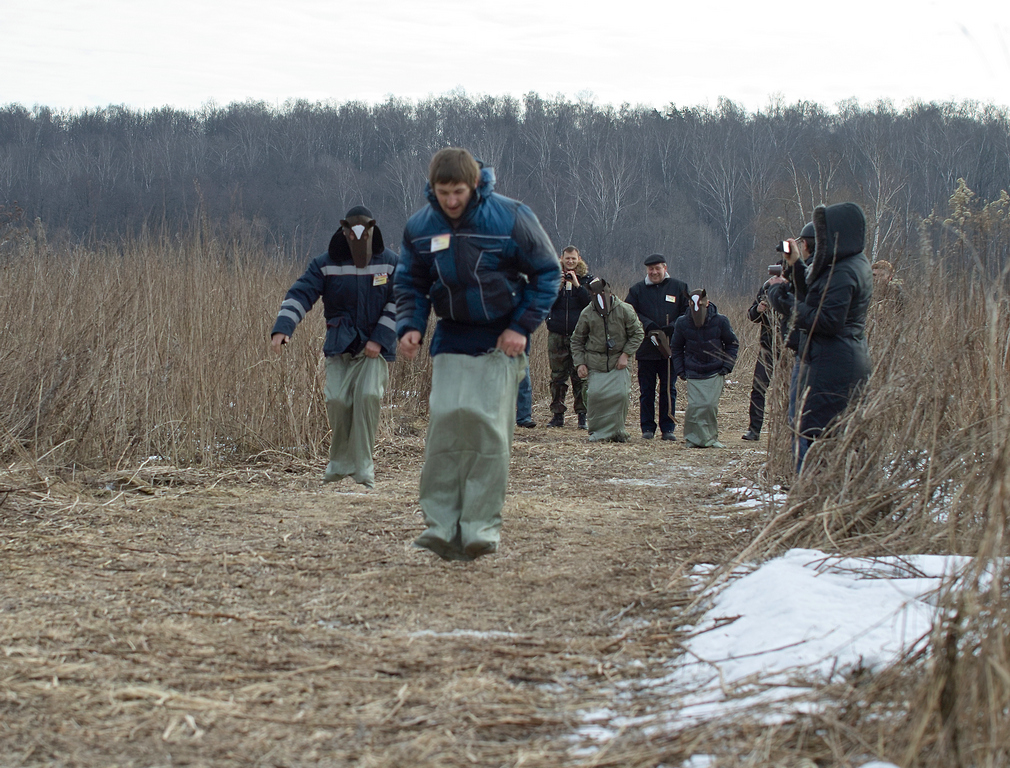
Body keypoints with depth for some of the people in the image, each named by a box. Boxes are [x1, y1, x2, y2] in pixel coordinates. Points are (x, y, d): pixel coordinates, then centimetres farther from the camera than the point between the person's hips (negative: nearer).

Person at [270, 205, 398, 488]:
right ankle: (339, 463, 9)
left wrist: (379, 339, -11)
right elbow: (300, 294, -8)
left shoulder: (390, 263, 1)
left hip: (375, 348, -1)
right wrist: (282, 328, -24)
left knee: (368, 395, -21)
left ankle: (362, 466, -11)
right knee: (337, 399, -14)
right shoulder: (326, 264, 1)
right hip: (339, 348, 1)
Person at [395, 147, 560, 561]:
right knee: (445, 418, -12)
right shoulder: (419, 227, -3)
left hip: (500, 340, -2)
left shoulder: (510, 217, -13)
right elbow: (410, 284, 11)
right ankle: (441, 523, -8)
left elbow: (547, 272, -3)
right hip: (451, 338, 3)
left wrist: (523, 326, -11)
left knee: (488, 422, -12)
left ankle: (482, 524, -6)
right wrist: (410, 326, -7)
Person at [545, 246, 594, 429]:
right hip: (557, 334, 2)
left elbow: (591, 302, -5)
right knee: (557, 376, 3)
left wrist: (577, 285, -12)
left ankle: (582, 415, -1)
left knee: (580, 376, -5)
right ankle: (557, 414, 9)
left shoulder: (587, 280, 8)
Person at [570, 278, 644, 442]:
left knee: (620, 394, -15)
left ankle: (617, 431, 2)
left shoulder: (624, 310, -2)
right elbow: (577, 340, 12)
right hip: (595, 363, 1)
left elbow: (638, 333, 4)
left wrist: (626, 354, -6)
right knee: (594, 393, -14)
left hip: (619, 362, -1)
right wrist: (579, 363, 1)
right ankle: (597, 431, 2)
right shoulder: (587, 313, 2)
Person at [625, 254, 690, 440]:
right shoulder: (637, 290, 8)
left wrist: (673, 328, -11)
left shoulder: (679, 288, 8)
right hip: (646, 348, 0)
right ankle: (647, 428, 10)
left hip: (670, 348, 0)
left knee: (669, 389, 3)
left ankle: (668, 428, 9)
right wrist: (648, 326, -12)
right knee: (646, 390, 3)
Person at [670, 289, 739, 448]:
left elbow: (732, 344, 7)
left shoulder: (720, 321, -7)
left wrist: (727, 366, -1)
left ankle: (711, 438, 6)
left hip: (715, 373, -1)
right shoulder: (682, 323, -4)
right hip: (693, 374, 1)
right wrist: (679, 370, 3)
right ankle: (693, 438, 3)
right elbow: (676, 348, 11)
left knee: (711, 405, -10)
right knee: (694, 405, -11)